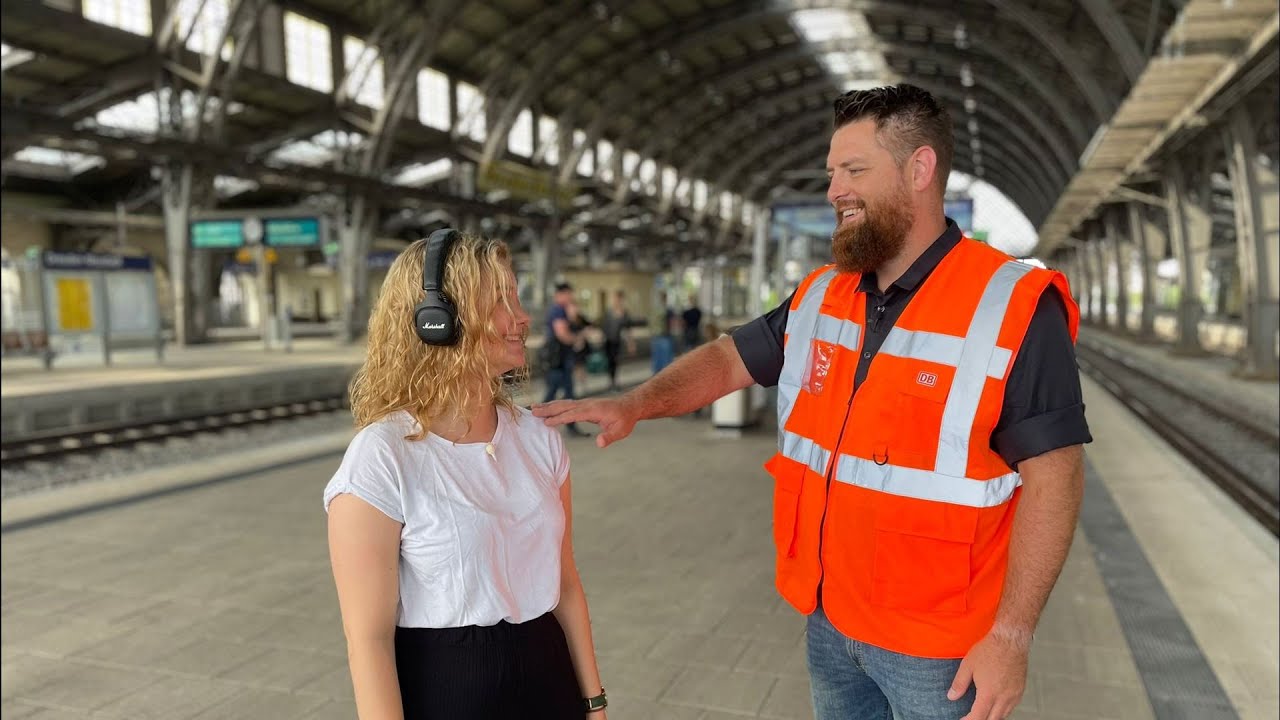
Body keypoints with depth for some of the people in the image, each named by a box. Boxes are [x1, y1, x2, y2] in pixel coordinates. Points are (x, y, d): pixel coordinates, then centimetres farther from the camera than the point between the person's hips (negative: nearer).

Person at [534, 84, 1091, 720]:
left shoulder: (1014, 309, -16)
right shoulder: (819, 299, 2)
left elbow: (1052, 476, -16)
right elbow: (727, 359, 10)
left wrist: (1011, 636, -18)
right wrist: (633, 405, -6)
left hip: (938, 645, -5)